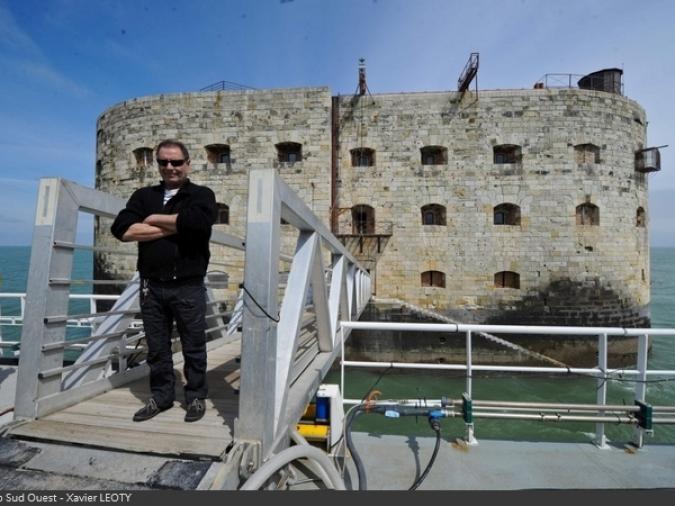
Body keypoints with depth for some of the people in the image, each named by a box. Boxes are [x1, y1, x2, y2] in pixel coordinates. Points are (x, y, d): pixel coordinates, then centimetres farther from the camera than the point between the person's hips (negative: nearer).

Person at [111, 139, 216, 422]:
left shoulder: (201, 195, 2)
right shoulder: (143, 196, 12)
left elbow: (196, 220, -21)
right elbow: (122, 229, -4)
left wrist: (154, 219, -7)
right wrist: (172, 227, -10)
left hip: (189, 287, -3)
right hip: (152, 286, 4)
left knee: (194, 347, 7)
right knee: (156, 347, 14)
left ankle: (196, 397, 23)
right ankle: (161, 396, 30)